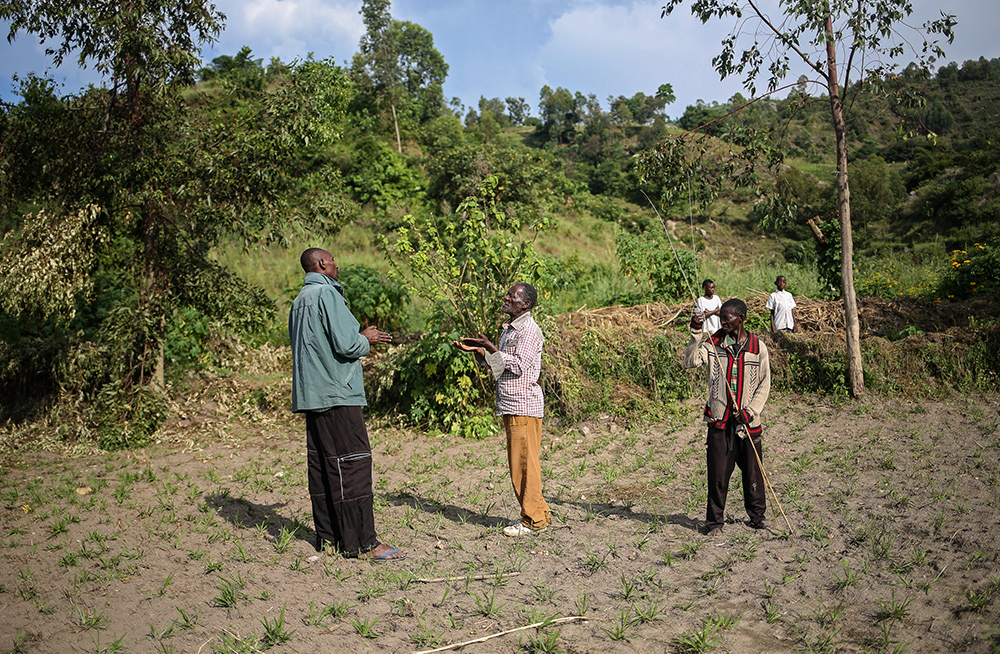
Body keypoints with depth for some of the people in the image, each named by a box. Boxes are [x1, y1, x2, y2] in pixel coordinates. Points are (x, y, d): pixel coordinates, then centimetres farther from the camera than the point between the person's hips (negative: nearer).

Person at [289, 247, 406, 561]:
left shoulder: (300, 300, 17)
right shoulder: (327, 294, -12)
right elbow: (346, 345, -19)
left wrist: (361, 338, 21)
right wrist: (366, 339, 2)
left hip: (312, 394, 10)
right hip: (337, 393, -10)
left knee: (321, 464, 11)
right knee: (353, 462, -7)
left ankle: (328, 537, 18)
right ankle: (361, 543, -5)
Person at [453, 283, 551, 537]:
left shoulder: (530, 330, -11)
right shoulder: (508, 328, 19)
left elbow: (519, 364, -20)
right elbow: (496, 365, 22)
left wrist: (489, 347, -18)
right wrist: (477, 350, 9)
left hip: (524, 406, -10)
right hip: (510, 406, 10)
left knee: (525, 462, -6)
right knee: (518, 463, 12)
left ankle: (533, 519, 2)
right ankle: (539, 514, 20)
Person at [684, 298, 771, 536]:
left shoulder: (757, 347, 2)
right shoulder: (714, 343, 3)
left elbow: (764, 384, 4)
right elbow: (690, 362, -11)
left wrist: (749, 411, -6)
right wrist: (696, 334, -20)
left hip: (747, 421, 0)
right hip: (719, 420, 0)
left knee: (753, 472, 10)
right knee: (718, 473, 2)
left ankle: (757, 515, 30)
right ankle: (715, 521, 15)